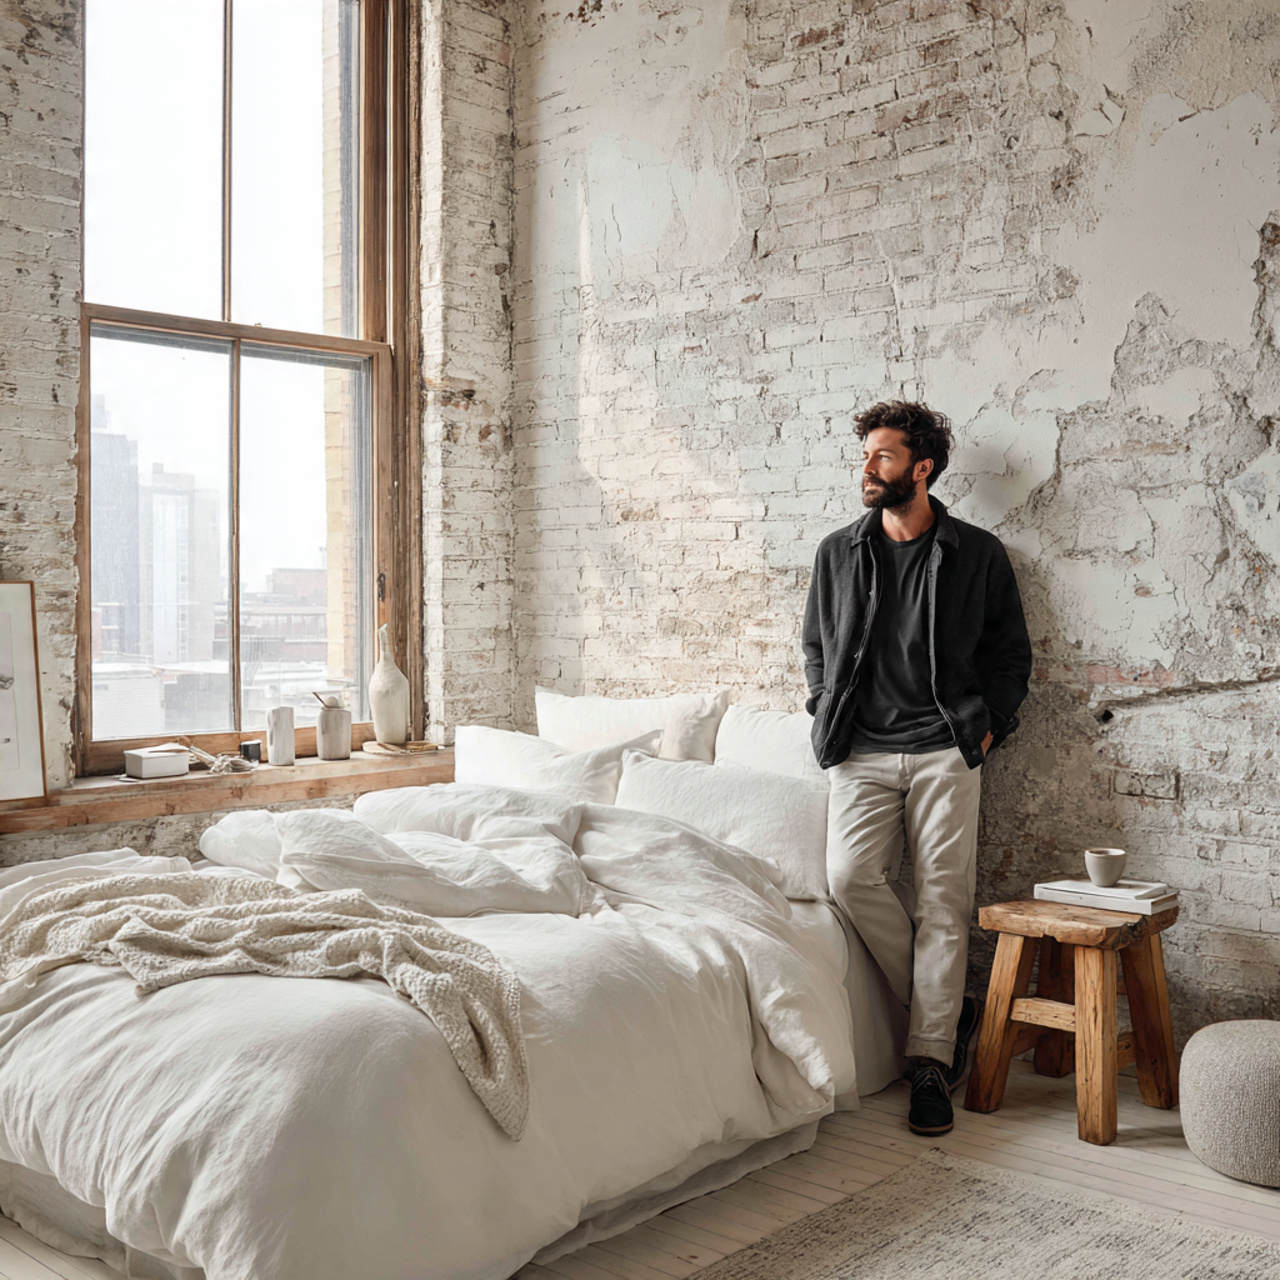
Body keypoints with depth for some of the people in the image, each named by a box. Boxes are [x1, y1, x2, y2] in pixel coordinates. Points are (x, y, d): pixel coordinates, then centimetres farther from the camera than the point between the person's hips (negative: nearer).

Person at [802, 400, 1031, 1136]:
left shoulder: (978, 555, 5)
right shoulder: (838, 553, 12)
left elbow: (1012, 653, 12)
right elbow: (817, 646, 22)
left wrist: (990, 725, 0)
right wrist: (830, 718, 9)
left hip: (946, 751, -2)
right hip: (862, 751, 2)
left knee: (944, 900, -6)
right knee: (852, 877, -16)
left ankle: (931, 1061, 3)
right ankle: (950, 1007, 4)